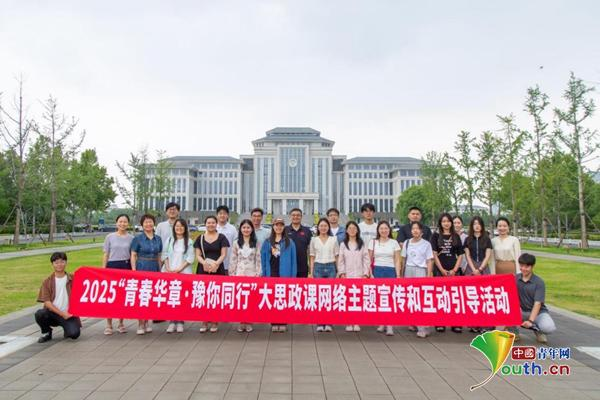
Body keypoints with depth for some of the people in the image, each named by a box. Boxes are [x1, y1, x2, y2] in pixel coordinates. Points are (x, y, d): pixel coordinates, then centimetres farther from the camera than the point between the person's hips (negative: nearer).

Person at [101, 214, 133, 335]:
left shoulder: (131, 238, 4)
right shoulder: (110, 237, 3)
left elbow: (133, 256, 6)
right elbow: (105, 255, 5)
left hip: (126, 267, 1)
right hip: (112, 266, -1)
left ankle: (121, 323, 19)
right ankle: (109, 325, 9)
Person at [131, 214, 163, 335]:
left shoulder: (158, 239, 9)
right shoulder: (137, 238, -1)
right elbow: (133, 256, -1)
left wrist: (160, 270, 10)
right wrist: (134, 271, -9)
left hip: (154, 269, 4)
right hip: (141, 269, -3)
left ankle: (147, 322, 20)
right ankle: (140, 324, 5)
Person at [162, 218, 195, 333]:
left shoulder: (189, 241, 4)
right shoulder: (169, 239, 11)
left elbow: (190, 258, -1)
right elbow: (165, 255, 7)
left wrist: (179, 269, -11)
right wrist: (168, 268, -6)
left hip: (184, 272, -2)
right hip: (169, 272, 2)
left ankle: (180, 322, 4)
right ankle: (172, 321, 7)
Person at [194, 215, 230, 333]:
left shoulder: (222, 237, 5)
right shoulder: (200, 238, 9)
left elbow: (223, 254, -1)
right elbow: (197, 255, 5)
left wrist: (216, 263, -18)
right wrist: (204, 262, -15)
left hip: (218, 270, -1)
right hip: (203, 269, 1)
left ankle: (214, 322, 10)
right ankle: (204, 322, 10)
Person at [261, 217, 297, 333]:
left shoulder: (289, 242, 2)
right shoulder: (267, 242, 8)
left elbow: (293, 260, 1)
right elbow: (263, 259, 9)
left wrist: (293, 275, -5)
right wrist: (263, 274, 2)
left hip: (285, 274, -2)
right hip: (271, 274, 2)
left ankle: (283, 323, 11)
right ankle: (274, 323, 16)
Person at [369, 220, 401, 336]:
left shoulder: (394, 243, 5)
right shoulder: (373, 242, 7)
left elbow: (397, 260, 5)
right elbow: (370, 260, 8)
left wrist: (398, 275, -3)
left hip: (390, 271, -1)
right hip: (377, 271, 1)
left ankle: (389, 325, -6)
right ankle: (382, 323, 13)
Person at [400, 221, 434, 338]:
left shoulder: (426, 244, 2)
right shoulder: (406, 243, 10)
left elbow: (429, 261, 1)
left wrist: (429, 276, -5)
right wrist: (401, 274, 10)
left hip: (421, 271, -3)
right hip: (408, 270, 4)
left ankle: (423, 328, -10)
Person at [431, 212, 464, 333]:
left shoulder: (456, 237, 10)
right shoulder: (436, 236, 4)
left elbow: (460, 255, 8)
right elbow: (434, 254, -1)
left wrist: (454, 270, -4)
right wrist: (442, 270, -8)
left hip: (454, 271, 2)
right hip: (440, 270, -2)